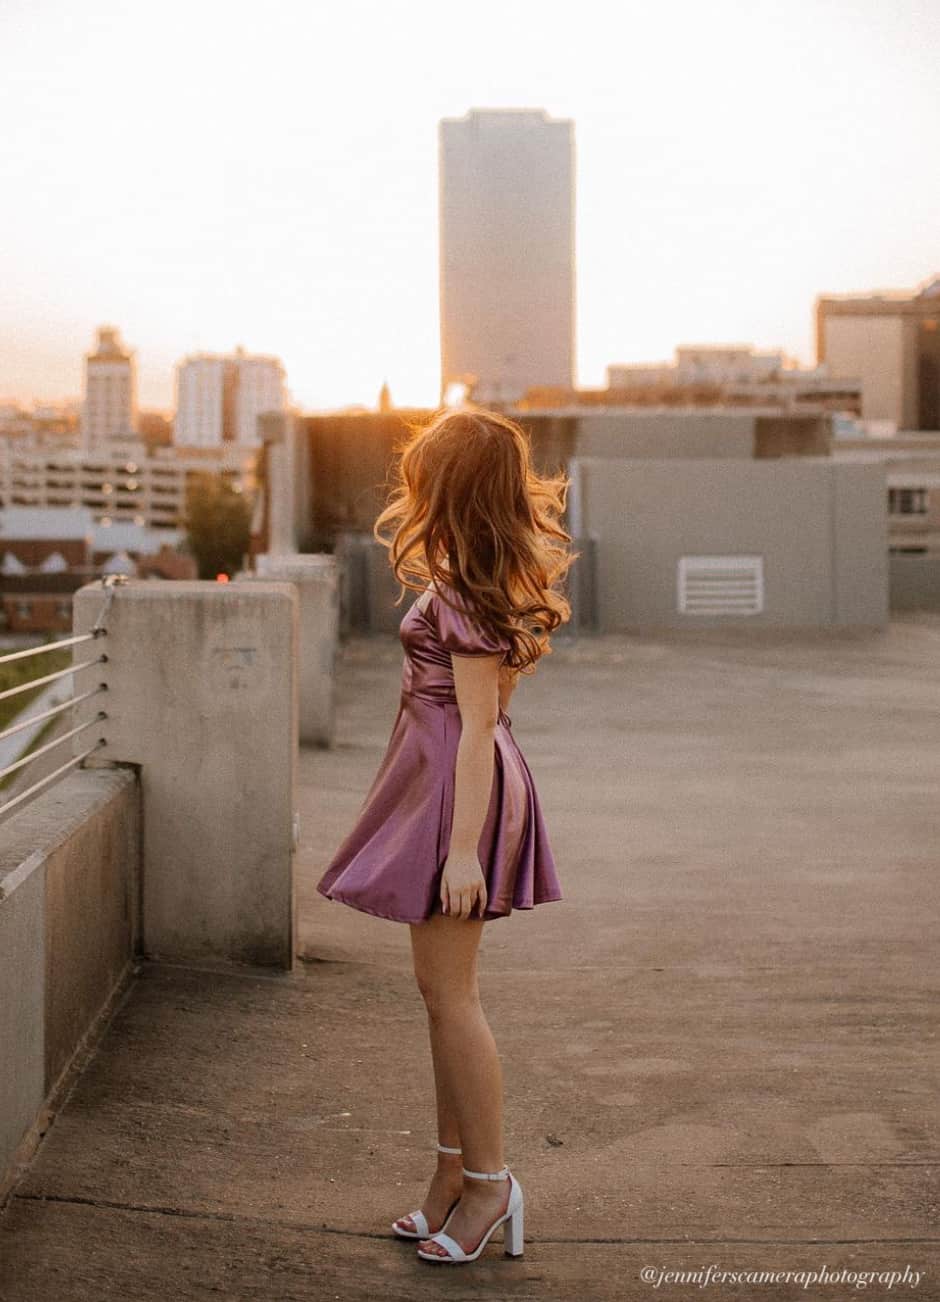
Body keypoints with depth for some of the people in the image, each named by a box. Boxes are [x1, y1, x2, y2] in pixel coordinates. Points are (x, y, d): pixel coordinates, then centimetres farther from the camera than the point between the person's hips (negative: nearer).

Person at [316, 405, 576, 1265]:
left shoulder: (458, 593, -19)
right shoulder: (489, 579, 9)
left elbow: (478, 724, -22)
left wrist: (463, 848, -23)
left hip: (460, 786, -10)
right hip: (446, 781, 10)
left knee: (448, 991, -3)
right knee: (443, 989, 15)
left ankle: (488, 1184, 8)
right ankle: (455, 1177, 23)